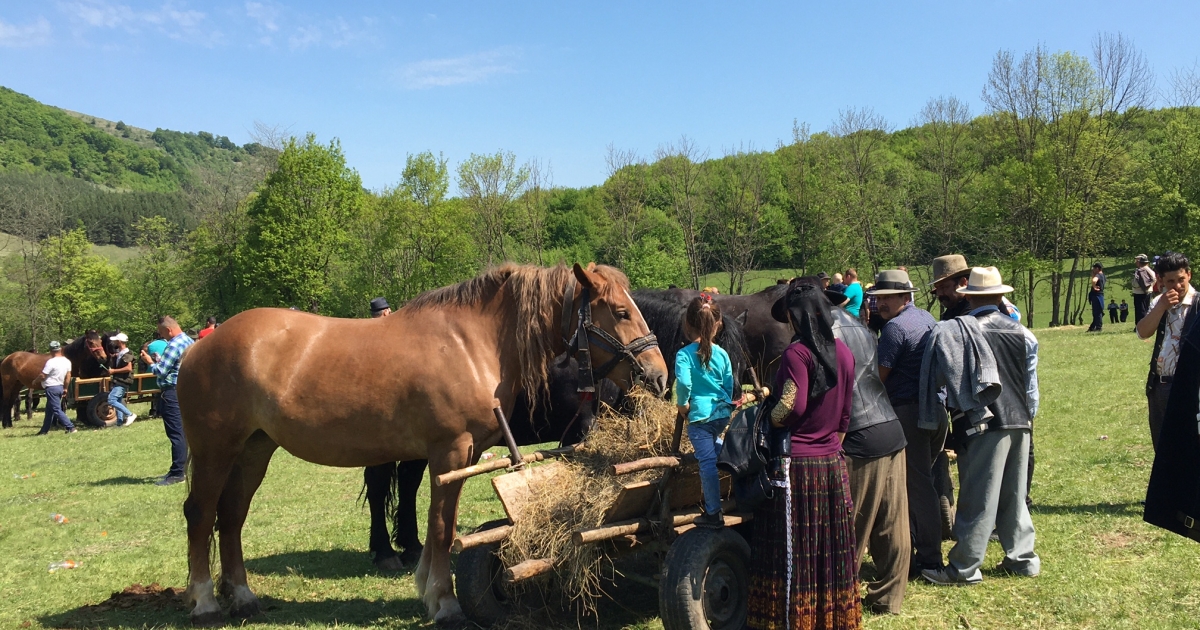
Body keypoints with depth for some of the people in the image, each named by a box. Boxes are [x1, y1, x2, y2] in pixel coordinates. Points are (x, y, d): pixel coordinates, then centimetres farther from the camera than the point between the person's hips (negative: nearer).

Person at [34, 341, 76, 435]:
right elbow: (68, 377, 8)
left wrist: (35, 382, 4)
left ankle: (71, 428, -13)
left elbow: (43, 376, -15)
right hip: (60, 387, 8)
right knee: (49, 410, 18)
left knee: (56, 410, -6)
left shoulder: (51, 362, -19)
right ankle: (45, 430, 27)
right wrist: (65, 388, 17)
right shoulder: (67, 361, 3)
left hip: (51, 388, -8)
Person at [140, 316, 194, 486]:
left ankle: (177, 473, -5)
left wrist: (150, 361, 0)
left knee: (176, 433, -7)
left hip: (173, 393, -10)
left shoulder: (174, 345, -17)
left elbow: (160, 371, -16)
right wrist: (160, 360, 17)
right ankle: (181, 467, 19)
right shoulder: (189, 341, 13)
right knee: (183, 432, 13)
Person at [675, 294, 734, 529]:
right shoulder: (722, 353, 3)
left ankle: (713, 514, 6)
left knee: (708, 463, -1)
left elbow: (683, 382, -24)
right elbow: (729, 384, 9)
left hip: (700, 415, -5)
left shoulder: (684, 354, -11)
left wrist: (682, 404, -7)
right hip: (722, 413, 5)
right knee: (715, 449, 29)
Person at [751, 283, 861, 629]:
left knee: (793, 548, 3)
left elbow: (793, 406, -24)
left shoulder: (797, 353, -16)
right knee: (831, 546, 15)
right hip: (833, 462, 7)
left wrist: (767, 417, -6)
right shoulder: (844, 353, 6)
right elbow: (845, 412, 12)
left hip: (797, 463, -7)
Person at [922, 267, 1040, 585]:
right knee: (1014, 494, 17)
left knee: (978, 497, -2)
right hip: (1020, 422, 6)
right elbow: (1032, 382, 11)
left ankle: (964, 567, 5)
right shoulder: (1022, 332, 5)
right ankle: (1022, 557, 25)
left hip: (983, 424, -6)